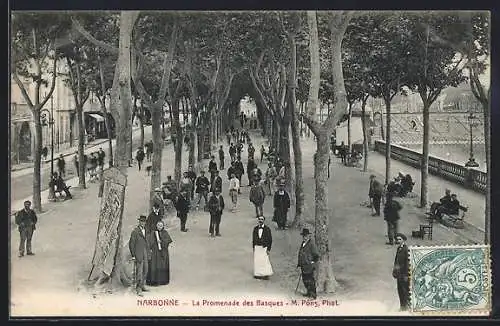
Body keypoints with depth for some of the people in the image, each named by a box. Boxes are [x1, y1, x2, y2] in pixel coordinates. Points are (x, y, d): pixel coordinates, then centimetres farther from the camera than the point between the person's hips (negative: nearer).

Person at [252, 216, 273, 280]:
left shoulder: (267, 229, -6)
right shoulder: (255, 228, 5)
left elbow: (270, 239, -4)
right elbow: (253, 238, 12)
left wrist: (268, 249, -9)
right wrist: (253, 247, 8)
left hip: (264, 247, -4)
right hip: (257, 247, 4)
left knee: (265, 261, -5)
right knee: (257, 260, 3)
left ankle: (266, 274, 6)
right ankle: (258, 274, 13)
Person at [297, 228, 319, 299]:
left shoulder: (311, 244, -12)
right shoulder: (303, 244, 14)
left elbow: (316, 256, -11)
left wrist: (313, 263, -9)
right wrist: (299, 263, 19)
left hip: (309, 266, -8)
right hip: (303, 266, 8)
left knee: (310, 280, -5)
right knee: (305, 280, 14)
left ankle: (313, 295, 1)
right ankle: (309, 293, 26)